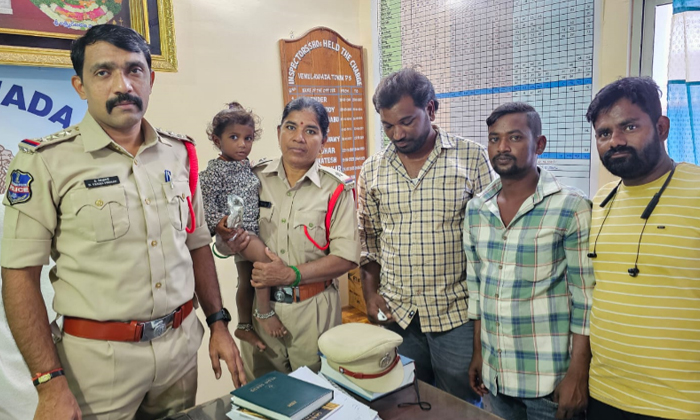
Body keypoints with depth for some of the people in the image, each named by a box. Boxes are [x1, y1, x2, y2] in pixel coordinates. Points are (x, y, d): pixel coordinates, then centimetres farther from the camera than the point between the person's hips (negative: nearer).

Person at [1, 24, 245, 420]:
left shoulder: (179, 152, 2)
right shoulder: (46, 161, -10)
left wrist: (218, 323, 5)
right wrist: (50, 383, -14)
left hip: (182, 345, 4)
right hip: (99, 357, -4)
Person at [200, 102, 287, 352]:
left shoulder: (248, 166, 9)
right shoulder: (214, 171, -12)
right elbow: (207, 207, -16)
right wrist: (223, 223, -28)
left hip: (252, 230, 8)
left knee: (247, 280, 16)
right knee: (264, 258, -26)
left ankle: (244, 327, 33)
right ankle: (264, 312, -9)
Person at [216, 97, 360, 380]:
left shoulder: (336, 188, -5)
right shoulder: (256, 178, 1)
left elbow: (346, 257, -9)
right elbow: (224, 240, 9)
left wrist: (292, 275, -18)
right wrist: (227, 244, -15)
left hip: (313, 311, -2)